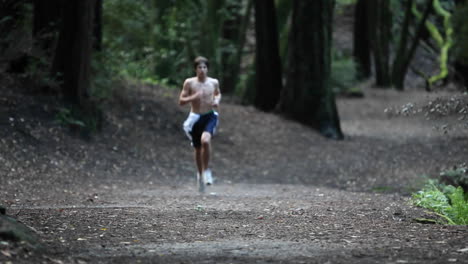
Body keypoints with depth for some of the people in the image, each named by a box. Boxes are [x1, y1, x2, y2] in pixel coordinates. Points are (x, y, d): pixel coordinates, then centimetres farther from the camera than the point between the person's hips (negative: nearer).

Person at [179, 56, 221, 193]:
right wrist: (193, 97, -20)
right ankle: (200, 173, 37)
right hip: (195, 118, 1)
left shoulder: (214, 82, 1)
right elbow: (181, 101, -3)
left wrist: (217, 100, -1)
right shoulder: (189, 83, -4)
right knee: (198, 149, 12)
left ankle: (206, 170, -11)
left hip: (210, 116, -1)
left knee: (205, 140, -29)